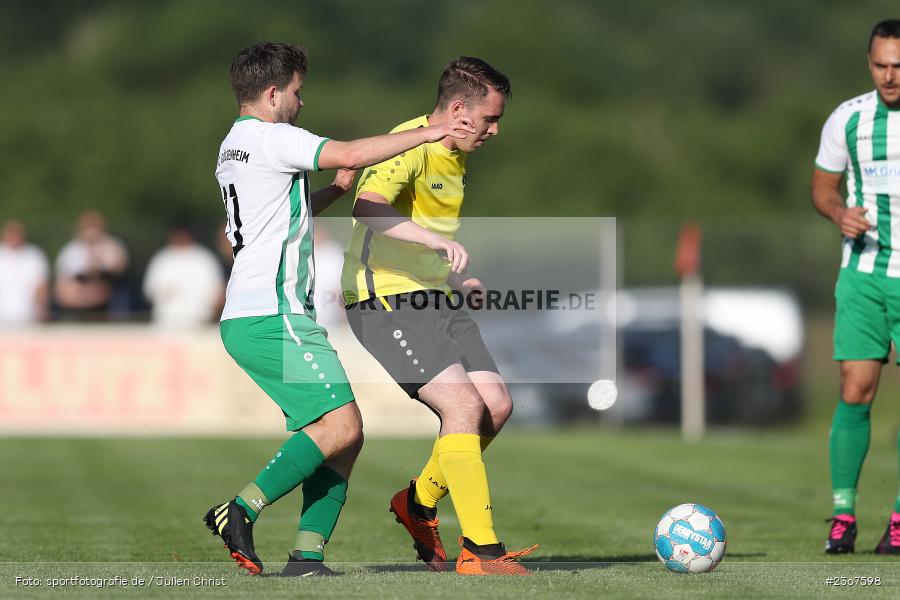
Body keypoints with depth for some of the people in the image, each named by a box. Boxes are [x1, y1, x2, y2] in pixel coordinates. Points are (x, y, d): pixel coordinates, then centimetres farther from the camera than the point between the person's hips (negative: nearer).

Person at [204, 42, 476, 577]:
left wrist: (335, 191, 28)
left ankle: (308, 554, -3)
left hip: (248, 318, 10)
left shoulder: (233, 148, 23)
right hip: (274, 315, -10)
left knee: (344, 434, 5)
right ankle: (241, 511, -16)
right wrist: (426, 134, -13)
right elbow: (349, 155, -21)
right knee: (341, 425, -15)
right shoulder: (269, 138, -9)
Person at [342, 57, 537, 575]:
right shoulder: (408, 148, -17)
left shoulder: (456, 157, 15)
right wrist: (437, 240, -46)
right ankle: (480, 551, -16)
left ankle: (420, 503, 21)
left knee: (496, 405, 1)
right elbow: (368, 207, -36)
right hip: (386, 300, -10)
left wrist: (458, 275, 35)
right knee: (464, 405, -19)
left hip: (435, 298, 10)